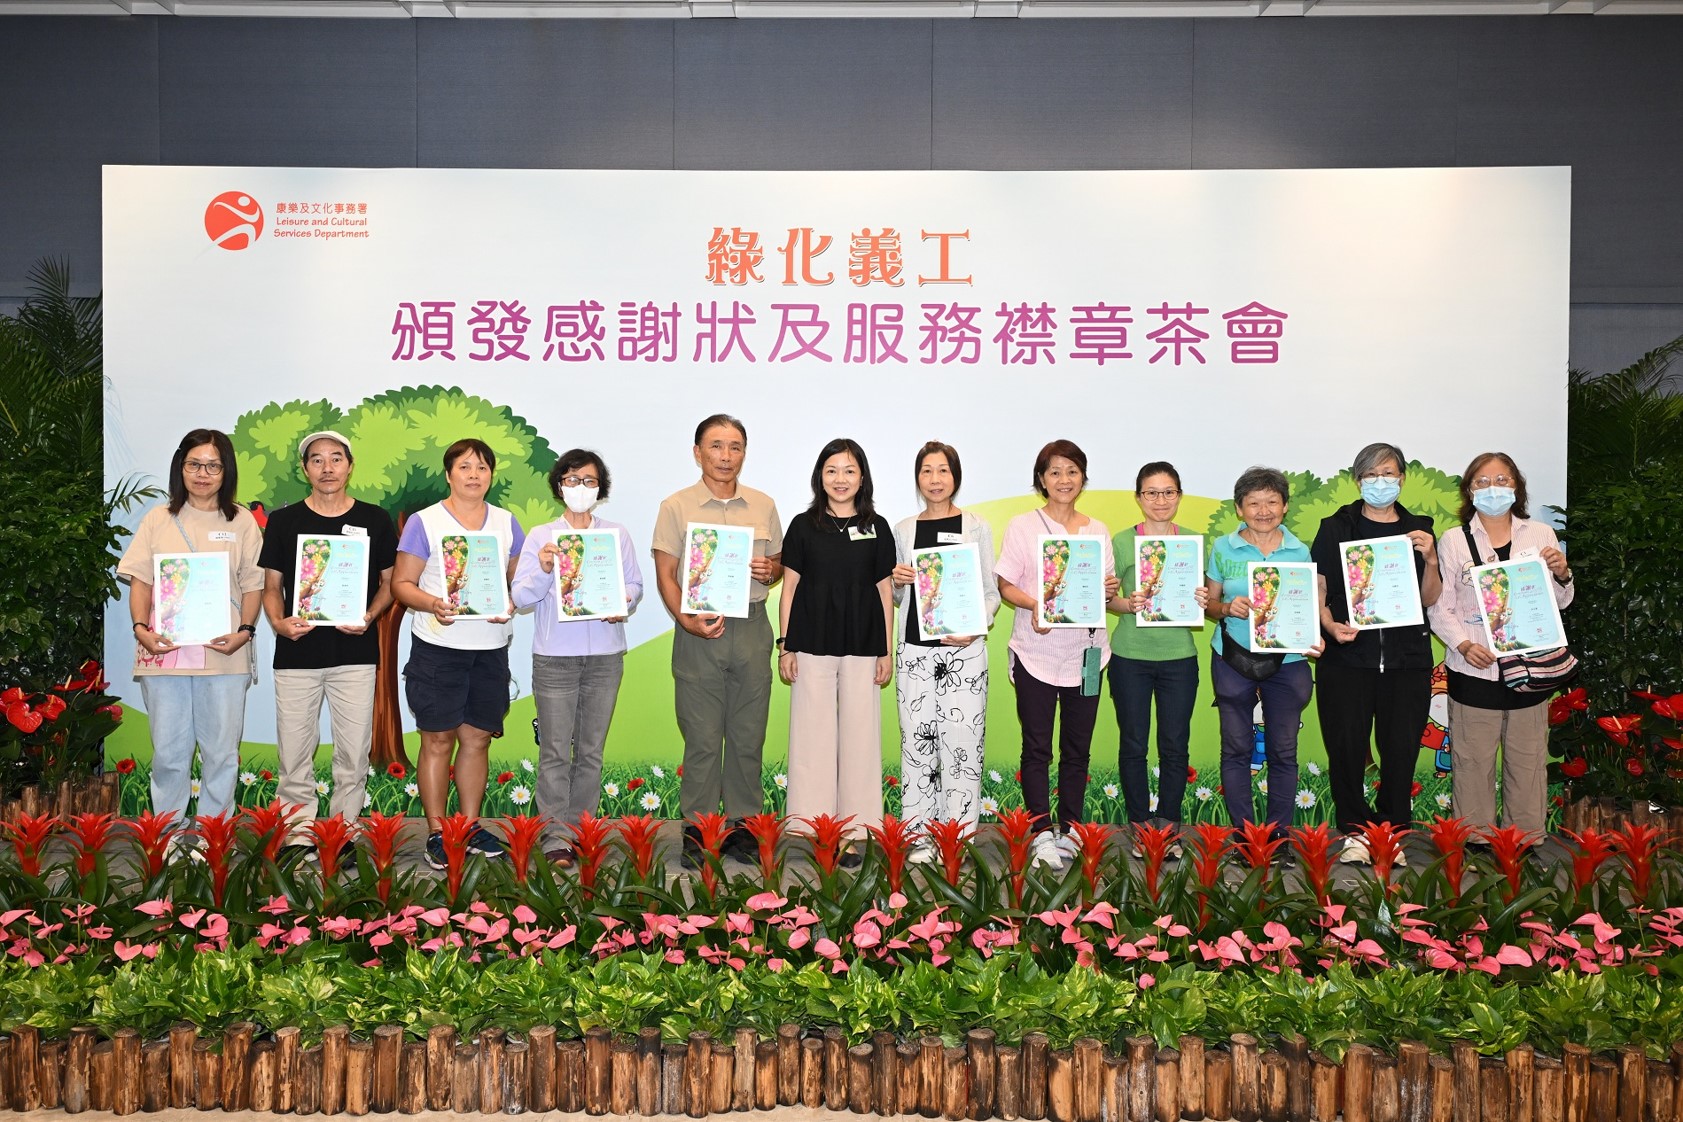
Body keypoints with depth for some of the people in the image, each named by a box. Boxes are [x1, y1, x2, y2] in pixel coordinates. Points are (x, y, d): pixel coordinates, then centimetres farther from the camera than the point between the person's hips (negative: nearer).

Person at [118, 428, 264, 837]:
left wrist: (245, 630, -10)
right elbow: (140, 581, 7)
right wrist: (141, 628, -8)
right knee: (168, 751, 5)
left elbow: (253, 585, 5)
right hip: (164, 650, 1)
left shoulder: (242, 521, 7)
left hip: (224, 654, -1)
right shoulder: (159, 519, 9)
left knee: (221, 750, 4)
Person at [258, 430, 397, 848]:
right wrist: (278, 622, -11)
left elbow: (388, 583, 10)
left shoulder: (375, 520, 6)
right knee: (294, 753, 3)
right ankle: (298, 834, 14)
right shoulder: (283, 521, 7)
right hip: (297, 653, 0)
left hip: (356, 653, 0)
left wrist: (368, 617, -8)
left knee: (354, 754, 3)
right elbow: (272, 586, 9)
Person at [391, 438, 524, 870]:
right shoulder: (424, 522, -1)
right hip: (439, 645, -3)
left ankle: (471, 826, 19)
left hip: (491, 647, 3)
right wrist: (431, 604, -21)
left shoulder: (507, 523, 11)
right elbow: (402, 583, -2)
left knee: (477, 738, 9)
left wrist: (511, 604, -8)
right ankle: (436, 832, 10)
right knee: (438, 740, 0)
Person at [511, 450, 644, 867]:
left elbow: (635, 585, 8)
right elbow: (521, 597, 0)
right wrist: (544, 571, -18)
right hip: (554, 657, -2)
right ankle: (556, 838, 3)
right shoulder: (540, 537, 5)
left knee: (591, 749, 7)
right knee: (555, 750, -2)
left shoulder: (618, 535, 11)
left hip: (605, 656, 2)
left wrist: (623, 605, -13)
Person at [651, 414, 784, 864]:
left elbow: (780, 565, 18)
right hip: (699, 631, -2)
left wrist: (771, 570, -6)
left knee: (748, 734, 7)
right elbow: (665, 573, -1)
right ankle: (697, 827, 11)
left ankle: (743, 823, 17)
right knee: (702, 737, 0)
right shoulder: (677, 507, 2)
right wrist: (685, 619, -16)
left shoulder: (763, 506, 10)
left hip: (752, 629, 3)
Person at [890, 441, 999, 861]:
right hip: (915, 648, 2)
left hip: (964, 649, -2)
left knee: (962, 740, -5)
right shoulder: (904, 530, 11)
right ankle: (919, 837, 9)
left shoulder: (976, 528, 6)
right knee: (916, 739, 1)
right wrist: (896, 582, -4)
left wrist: (975, 628, -12)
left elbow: (991, 592, 5)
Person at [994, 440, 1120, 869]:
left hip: (1085, 652, 3)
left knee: (1077, 748, 7)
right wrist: (1034, 606, -21)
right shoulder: (1023, 526, 2)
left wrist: (1110, 591, -9)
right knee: (1037, 748, 0)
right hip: (1036, 651, -3)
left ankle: (1070, 832, 16)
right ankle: (1042, 833, 6)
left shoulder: (1097, 530, 12)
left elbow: (1107, 592, 14)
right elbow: (1006, 586, -2)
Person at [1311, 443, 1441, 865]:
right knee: (1346, 746, -3)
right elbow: (1318, 589, 4)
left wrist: (1430, 560, -8)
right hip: (1348, 655, -1)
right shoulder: (1336, 527, 6)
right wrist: (1330, 625, -14)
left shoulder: (1418, 530, 11)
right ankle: (1354, 832, 10)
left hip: (1407, 657, 2)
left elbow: (1430, 600, 9)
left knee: (1401, 748, 2)